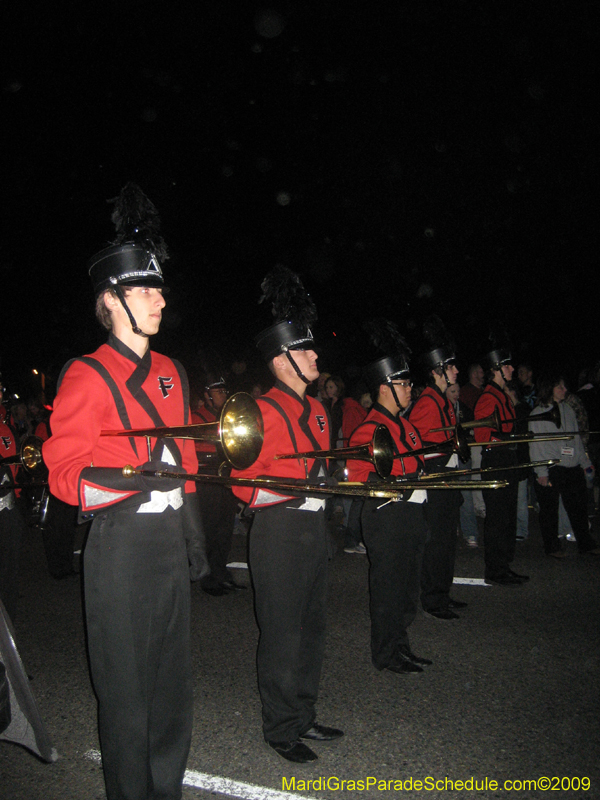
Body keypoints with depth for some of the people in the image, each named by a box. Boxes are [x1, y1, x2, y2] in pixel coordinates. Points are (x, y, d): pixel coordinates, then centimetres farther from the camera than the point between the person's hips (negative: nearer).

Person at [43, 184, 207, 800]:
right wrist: (137, 481, -29)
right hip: (121, 545, -6)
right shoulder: (87, 376, -10)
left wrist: (194, 535, 15)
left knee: (173, 675, 17)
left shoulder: (169, 372, 11)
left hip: (169, 540, 7)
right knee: (126, 683, 7)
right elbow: (65, 473, -14)